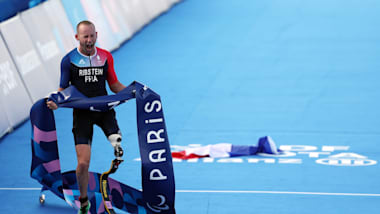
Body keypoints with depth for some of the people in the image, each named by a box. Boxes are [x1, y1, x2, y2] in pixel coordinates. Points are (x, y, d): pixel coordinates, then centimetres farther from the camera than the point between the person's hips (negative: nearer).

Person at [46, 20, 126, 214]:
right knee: (83, 163, -6)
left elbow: (114, 85, 13)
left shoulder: (106, 57, 6)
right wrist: (56, 102, -16)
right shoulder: (69, 60, -1)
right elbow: (63, 89, 5)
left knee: (116, 139, -32)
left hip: (103, 108, 1)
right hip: (81, 112, -1)